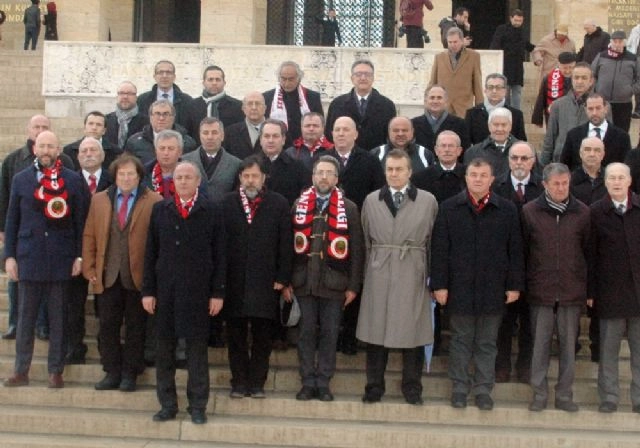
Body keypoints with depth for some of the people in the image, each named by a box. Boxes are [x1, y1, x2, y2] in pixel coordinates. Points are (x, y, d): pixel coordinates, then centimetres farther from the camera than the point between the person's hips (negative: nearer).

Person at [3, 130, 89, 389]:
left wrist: (79, 256, -3)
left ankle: (56, 372, 13)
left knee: (58, 318, 5)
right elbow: (12, 220, 8)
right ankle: (21, 372, 15)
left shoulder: (73, 180, 2)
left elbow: (81, 220, 2)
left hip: (61, 259, -1)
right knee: (25, 317, 6)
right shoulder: (21, 179, 7)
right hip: (29, 258, 1)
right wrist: (9, 256, 3)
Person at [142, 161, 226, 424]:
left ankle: (197, 406, 13)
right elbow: (150, 253, 7)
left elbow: (219, 254, 1)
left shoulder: (212, 211, 2)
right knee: (163, 348, 6)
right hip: (164, 291, 2)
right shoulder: (160, 210, 8)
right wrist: (147, 291, 2)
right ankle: (167, 405, 17)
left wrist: (217, 293, -4)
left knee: (197, 348, 3)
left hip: (197, 291, -2)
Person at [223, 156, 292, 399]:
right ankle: (239, 383, 17)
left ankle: (257, 383, 16)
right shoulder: (227, 203, 5)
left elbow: (286, 244, 2)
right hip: (234, 281, 1)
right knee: (236, 337, 7)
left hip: (266, 282, -1)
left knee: (262, 337, 5)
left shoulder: (279, 203, 3)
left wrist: (283, 279, -2)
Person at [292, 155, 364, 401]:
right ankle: (308, 382, 13)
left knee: (329, 334, 4)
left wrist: (353, 286, -3)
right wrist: (286, 280, 2)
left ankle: (323, 383, 13)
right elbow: (290, 245, 6)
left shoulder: (349, 209, 1)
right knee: (306, 332, 5)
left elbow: (356, 250, 1)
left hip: (334, 283, -1)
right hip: (304, 281, 1)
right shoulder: (298, 205, 6)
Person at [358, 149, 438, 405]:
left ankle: (412, 388, 16)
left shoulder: (428, 201, 4)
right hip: (378, 276, 1)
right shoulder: (371, 200, 9)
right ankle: (374, 387, 16)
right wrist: (368, 271, 7)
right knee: (376, 332, 5)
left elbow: (433, 242, 4)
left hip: (413, 276, -1)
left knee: (413, 333, 4)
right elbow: (366, 241, 11)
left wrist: (433, 277, 1)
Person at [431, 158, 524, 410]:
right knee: (461, 340, 9)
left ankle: (483, 389, 18)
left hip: (493, 289, 1)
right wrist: (439, 284, -5)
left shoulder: (507, 210, 3)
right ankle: (460, 388, 19)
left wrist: (515, 285, 0)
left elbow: (515, 250, 4)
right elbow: (439, 250, 0)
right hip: (459, 287, 0)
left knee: (487, 343, 9)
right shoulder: (449, 208, 2)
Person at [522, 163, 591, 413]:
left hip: (572, 291, 1)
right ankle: (539, 394, 16)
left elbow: (590, 251, 6)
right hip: (540, 290, -1)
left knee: (569, 346, 7)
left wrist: (591, 288, 4)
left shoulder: (582, 212, 2)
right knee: (540, 345, 5)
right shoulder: (530, 211, 0)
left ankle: (564, 395, 17)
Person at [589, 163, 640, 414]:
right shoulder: (596, 212, 0)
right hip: (610, 291, -1)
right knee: (608, 349, 5)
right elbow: (591, 254, -1)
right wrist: (590, 290, -3)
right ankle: (609, 398, 15)